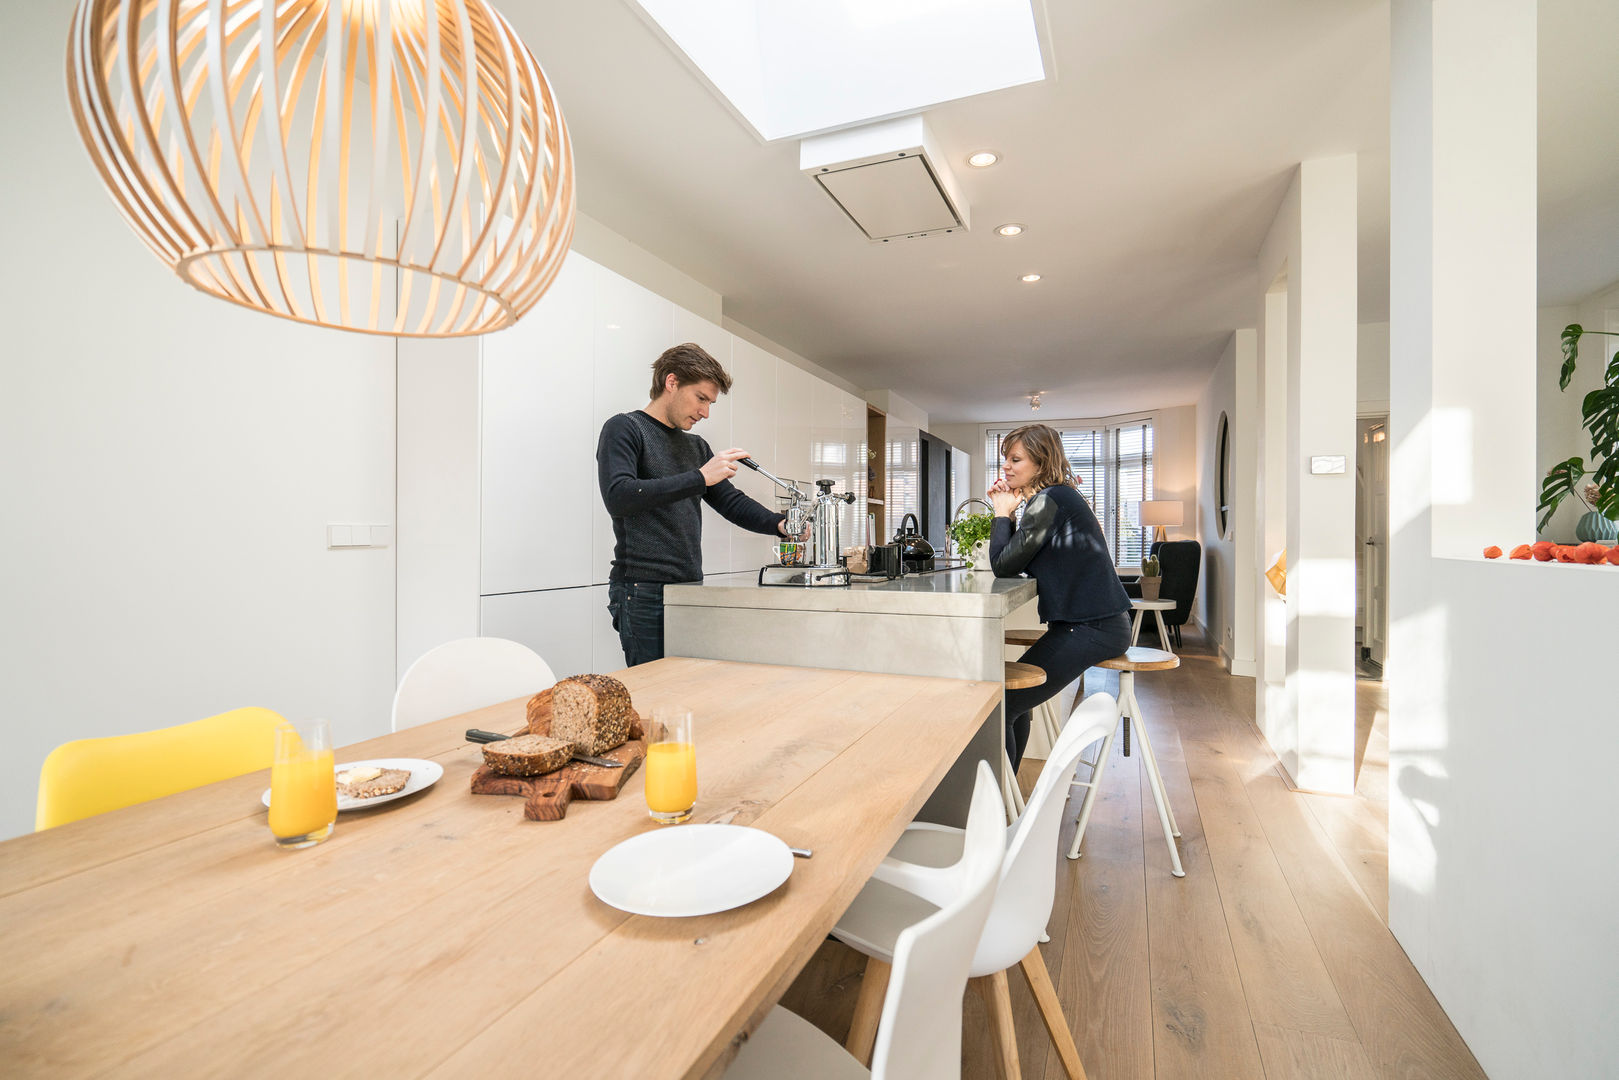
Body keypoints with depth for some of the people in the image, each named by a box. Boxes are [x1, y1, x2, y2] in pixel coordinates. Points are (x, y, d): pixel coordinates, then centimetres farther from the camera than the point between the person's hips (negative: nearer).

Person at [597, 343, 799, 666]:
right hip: (642, 591, -6)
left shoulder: (696, 446, 20)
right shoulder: (624, 429, -2)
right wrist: (700, 478, -20)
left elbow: (731, 501, 18)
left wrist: (779, 524, -1)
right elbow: (618, 497, -18)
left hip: (690, 588, 7)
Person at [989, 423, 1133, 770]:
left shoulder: (1049, 500, -16)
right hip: (1095, 622, 11)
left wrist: (1003, 513, -3)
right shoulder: (1059, 497, 16)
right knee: (1015, 701, 17)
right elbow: (1019, 562, 17)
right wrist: (1008, 513, 8)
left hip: (1091, 629, -11)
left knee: (1001, 708, -12)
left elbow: (1004, 566, -15)